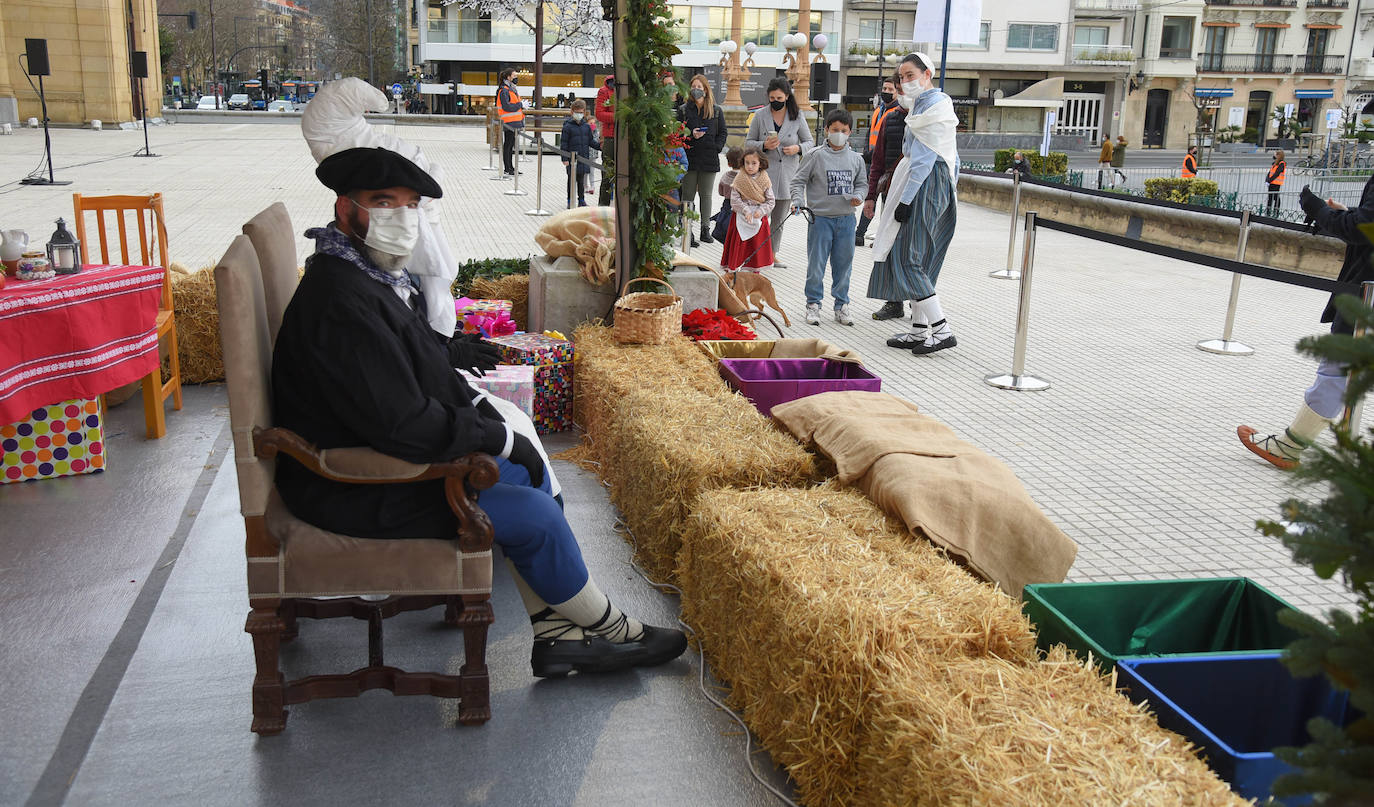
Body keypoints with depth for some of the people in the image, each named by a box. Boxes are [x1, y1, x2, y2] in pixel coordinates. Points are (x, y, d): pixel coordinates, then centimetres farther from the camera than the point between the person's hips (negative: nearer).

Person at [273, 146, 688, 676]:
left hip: (379, 454, 11)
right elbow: (403, 424, -31)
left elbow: (421, 368, 17)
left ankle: (554, 635, 12)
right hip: (353, 491, -11)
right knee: (536, 512, -10)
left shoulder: (373, 276, 6)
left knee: (529, 471, 10)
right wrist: (499, 438, -18)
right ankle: (605, 628, 14)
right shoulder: (343, 301, -27)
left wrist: (479, 408, 1)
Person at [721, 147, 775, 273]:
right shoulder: (739, 179, -5)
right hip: (741, 219, -2)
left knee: (757, 248, 9)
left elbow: (771, 201, -1)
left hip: (759, 219, 2)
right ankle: (731, 272, 9)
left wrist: (761, 211, -17)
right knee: (738, 247, 1)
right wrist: (746, 211, -20)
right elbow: (734, 200, -9)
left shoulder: (765, 180, -2)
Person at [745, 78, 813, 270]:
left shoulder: (798, 116, 3)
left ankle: (773, 254, 21)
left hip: (787, 174, 2)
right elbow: (748, 142, 6)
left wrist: (798, 148, -11)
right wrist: (764, 145, -14)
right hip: (765, 171, -2)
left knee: (780, 218, 10)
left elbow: (809, 142, 11)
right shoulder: (760, 116, 0)